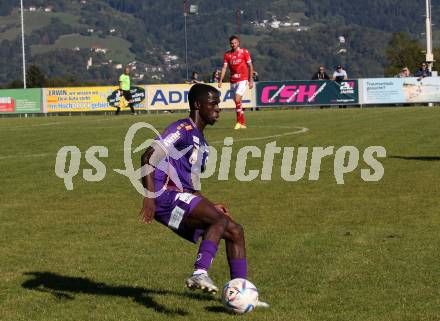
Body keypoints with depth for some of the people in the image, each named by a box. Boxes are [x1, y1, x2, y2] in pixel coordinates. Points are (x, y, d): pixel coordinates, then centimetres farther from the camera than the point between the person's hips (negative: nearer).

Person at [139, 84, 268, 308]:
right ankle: (199, 274, -37)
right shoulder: (183, 130, -6)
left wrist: (211, 207, 19)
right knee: (220, 220, -28)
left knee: (235, 231, 7)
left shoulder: (201, 142, 23)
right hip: (166, 196, -10)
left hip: (184, 199, 10)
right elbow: (149, 157, -18)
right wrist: (150, 197, -26)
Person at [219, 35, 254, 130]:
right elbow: (224, 67, 2)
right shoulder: (227, 54, 7)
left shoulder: (244, 52, -2)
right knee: (237, 102, 7)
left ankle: (239, 122, -12)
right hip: (233, 81, 5)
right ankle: (243, 123, 17)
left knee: (237, 99, -19)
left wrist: (251, 80, -3)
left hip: (243, 80, -5)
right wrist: (221, 80, -9)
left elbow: (250, 66, 1)